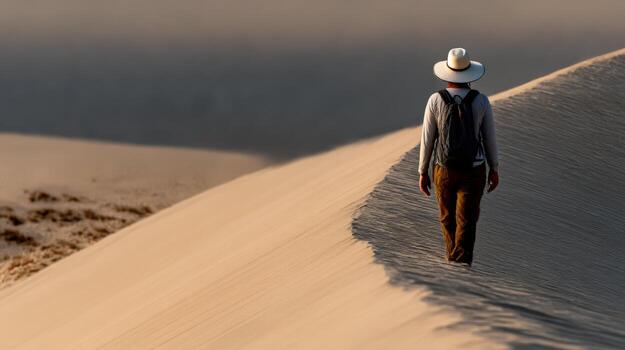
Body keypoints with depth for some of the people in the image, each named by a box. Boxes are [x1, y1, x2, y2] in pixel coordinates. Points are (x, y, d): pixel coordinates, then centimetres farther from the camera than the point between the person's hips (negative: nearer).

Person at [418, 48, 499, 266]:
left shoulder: (435, 100, -9)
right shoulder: (481, 101, -8)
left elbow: (427, 139, -5)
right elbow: (489, 138, 1)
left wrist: (423, 172, 6)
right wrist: (494, 169, 15)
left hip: (445, 170, 1)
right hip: (473, 172, -1)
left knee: (448, 220, 21)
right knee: (465, 224, -1)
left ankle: (454, 264, 38)